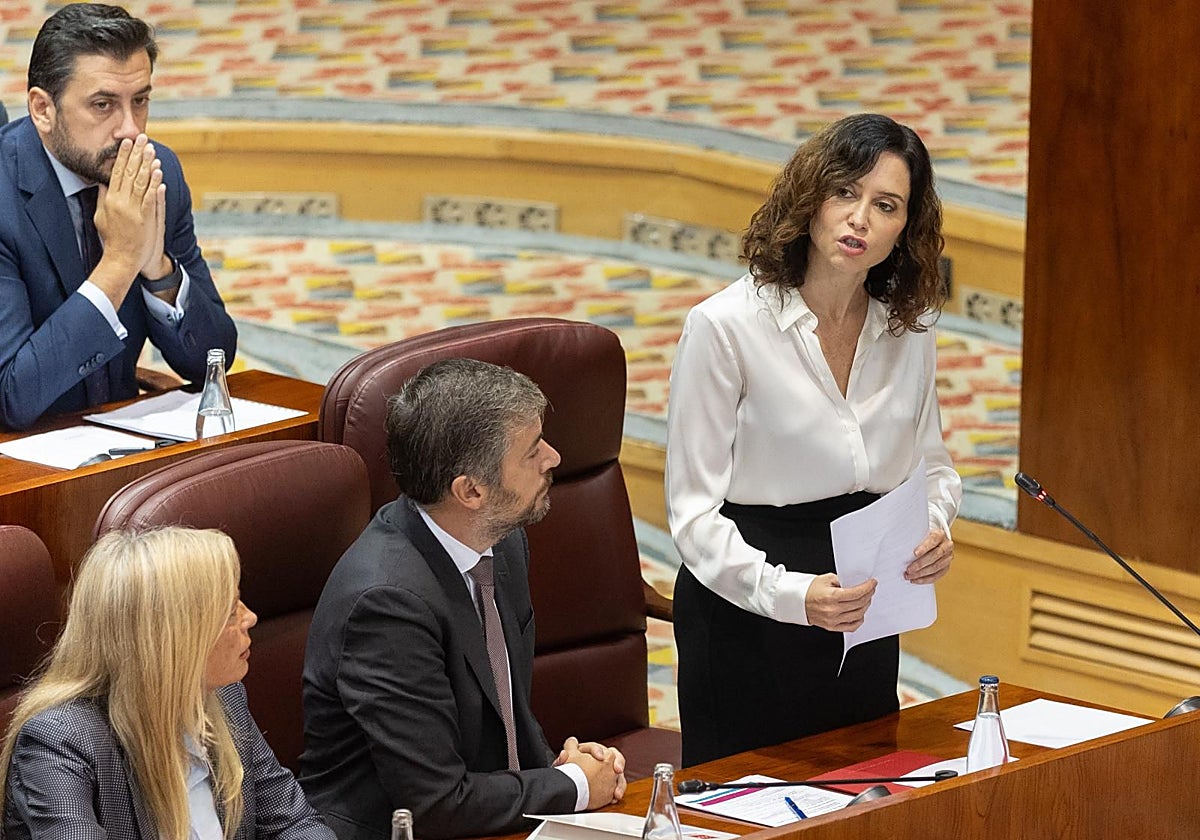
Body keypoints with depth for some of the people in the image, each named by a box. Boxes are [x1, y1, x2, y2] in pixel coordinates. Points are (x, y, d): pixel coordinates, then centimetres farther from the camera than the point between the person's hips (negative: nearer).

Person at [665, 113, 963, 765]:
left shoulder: (909, 326, 2)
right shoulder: (724, 327, -15)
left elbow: (931, 465, 15)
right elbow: (694, 512, -15)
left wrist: (934, 528, -8)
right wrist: (790, 594, -29)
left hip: (867, 623, 5)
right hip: (746, 621, -5)